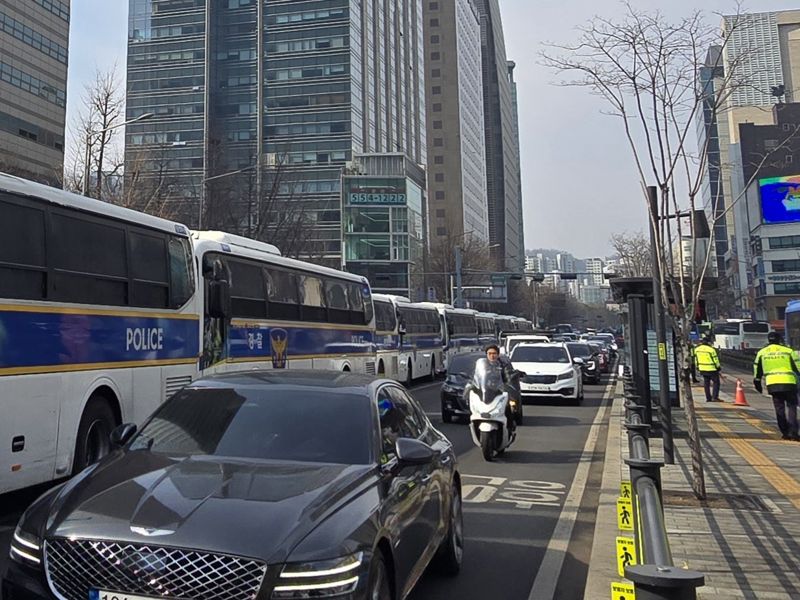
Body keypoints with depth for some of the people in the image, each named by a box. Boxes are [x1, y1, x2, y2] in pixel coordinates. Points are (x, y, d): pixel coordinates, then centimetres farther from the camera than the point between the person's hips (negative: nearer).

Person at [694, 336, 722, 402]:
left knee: (706, 383, 13)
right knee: (716, 382, 5)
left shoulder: (697, 349, 2)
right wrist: (718, 367, 6)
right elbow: (715, 360, -8)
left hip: (703, 369, 6)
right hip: (712, 369, -6)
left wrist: (698, 367, 19)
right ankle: (715, 397, -2)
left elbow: (696, 359, 9)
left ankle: (708, 398, 14)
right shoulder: (711, 349, -16)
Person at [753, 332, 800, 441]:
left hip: (772, 384, 2)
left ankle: (785, 433, 11)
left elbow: (757, 369, 16)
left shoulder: (761, 352, 10)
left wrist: (757, 382, 25)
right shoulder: (788, 351, 2)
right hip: (789, 383, -2)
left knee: (779, 408, 10)